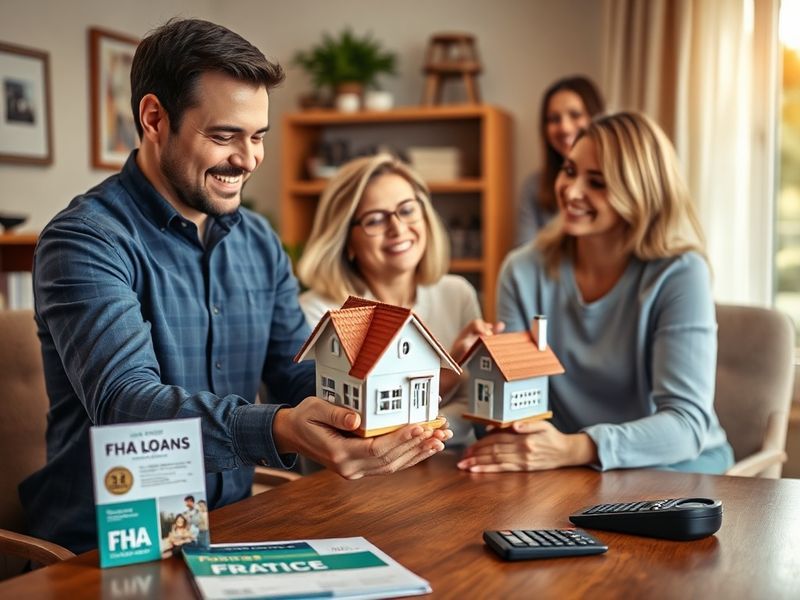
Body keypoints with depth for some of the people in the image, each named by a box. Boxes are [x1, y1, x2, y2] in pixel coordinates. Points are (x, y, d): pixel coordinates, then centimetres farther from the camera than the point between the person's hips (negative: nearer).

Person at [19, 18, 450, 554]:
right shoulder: (86, 241, -13)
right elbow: (123, 402, -26)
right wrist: (278, 431, -43)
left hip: (230, 526, 6)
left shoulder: (260, 243, 8)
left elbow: (301, 376, 8)